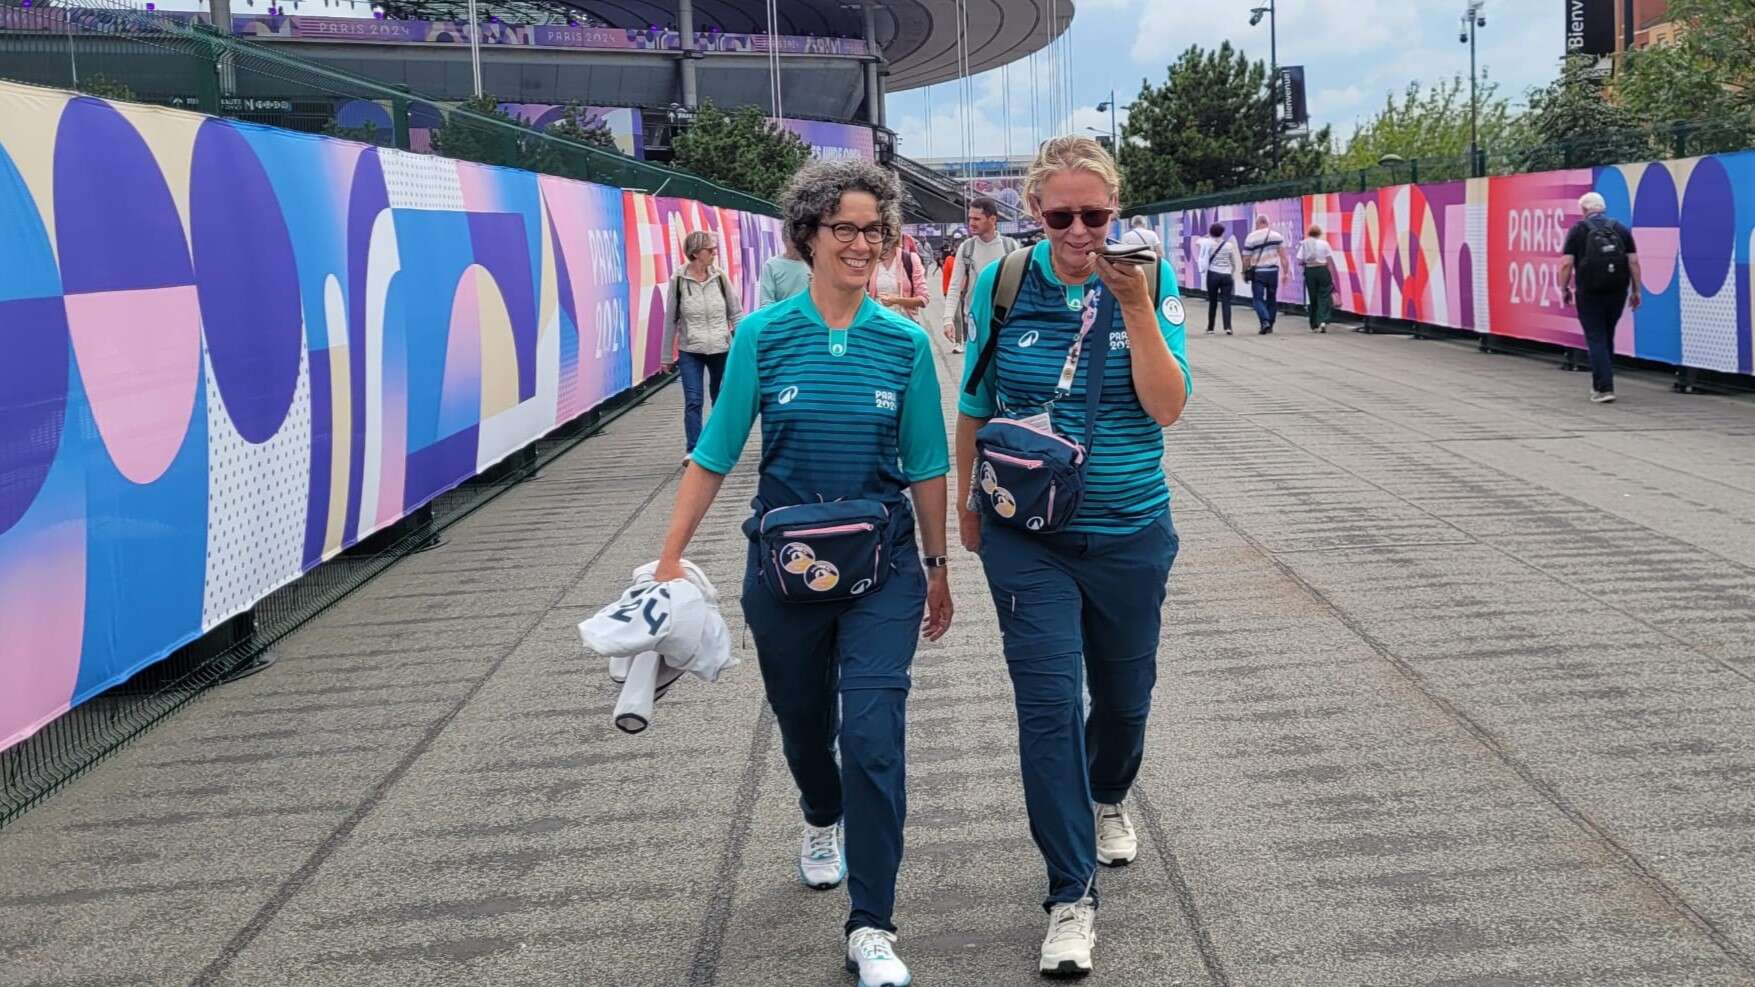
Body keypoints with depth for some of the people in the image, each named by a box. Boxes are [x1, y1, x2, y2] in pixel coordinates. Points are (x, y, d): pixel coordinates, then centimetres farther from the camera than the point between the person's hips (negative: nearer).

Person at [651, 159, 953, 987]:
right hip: (786, 564, 1)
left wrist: (937, 567, 9)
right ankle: (823, 824, 52)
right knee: (802, 720, 19)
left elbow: (926, 467, 4)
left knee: (874, 733, -10)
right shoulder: (763, 336, -5)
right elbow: (714, 457, -3)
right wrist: (670, 557, -6)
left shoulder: (905, 342, -3)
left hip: (882, 563, -1)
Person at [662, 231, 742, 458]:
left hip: (720, 350, 2)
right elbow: (671, 319, 2)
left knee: (721, 400, 10)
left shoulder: (720, 277, -1)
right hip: (690, 352, -2)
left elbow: (736, 313, 4)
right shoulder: (678, 280, -5)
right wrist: (668, 354, 5)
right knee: (693, 401, -8)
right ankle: (692, 450, -4)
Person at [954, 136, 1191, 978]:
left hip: (1129, 531, 1)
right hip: (1027, 535, -1)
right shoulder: (1003, 284, -7)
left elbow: (1168, 408, -15)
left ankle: (1106, 799, 50)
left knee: (1124, 690, 17)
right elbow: (974, 407, 5)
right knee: (1049, 702, -7)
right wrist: (966, 505, 14)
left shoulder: (1148, 279, -7)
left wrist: (1135, 305, -25)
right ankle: (1070, 896, 4)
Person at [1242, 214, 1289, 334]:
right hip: (1273, 271, 3)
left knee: (1258, 298, 1)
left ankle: (1265, 321, -20)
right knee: (1272, 298, 14)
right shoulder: (1277, 236, 4)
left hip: (1258, 272, -3)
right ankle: (1270, 326, 17)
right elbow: (1283, 255, 0)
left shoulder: (1251, 237, -3)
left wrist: (1245, 272, 11)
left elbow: (1246, 259, -2)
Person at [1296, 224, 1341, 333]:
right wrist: (1333, 276, 3)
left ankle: (1314, 325, 14)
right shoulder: (1324, 243, -4)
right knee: (1324, 297, 2)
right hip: (1323, 270, -2)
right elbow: (1330, 261, -3)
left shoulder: (1304, 244, 0)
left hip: (1309, 271, 2)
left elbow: (1299, 261, -4)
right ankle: (1323, 321, -17)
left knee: (1313, 298, 10)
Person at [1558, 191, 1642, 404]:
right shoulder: (1621, 229, 8)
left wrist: (1564, 289, 4)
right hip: (1617, 292, 4)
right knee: (1607, 337, 18)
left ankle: (1604, 388, -10)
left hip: (1589, 292, -4)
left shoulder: (1578, 230, -1)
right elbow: (1633, 262, 4)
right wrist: (1635, 290, 9)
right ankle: (1600, 383, 26)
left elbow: (1566, 263, -7)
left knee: (1596, 339, -1)